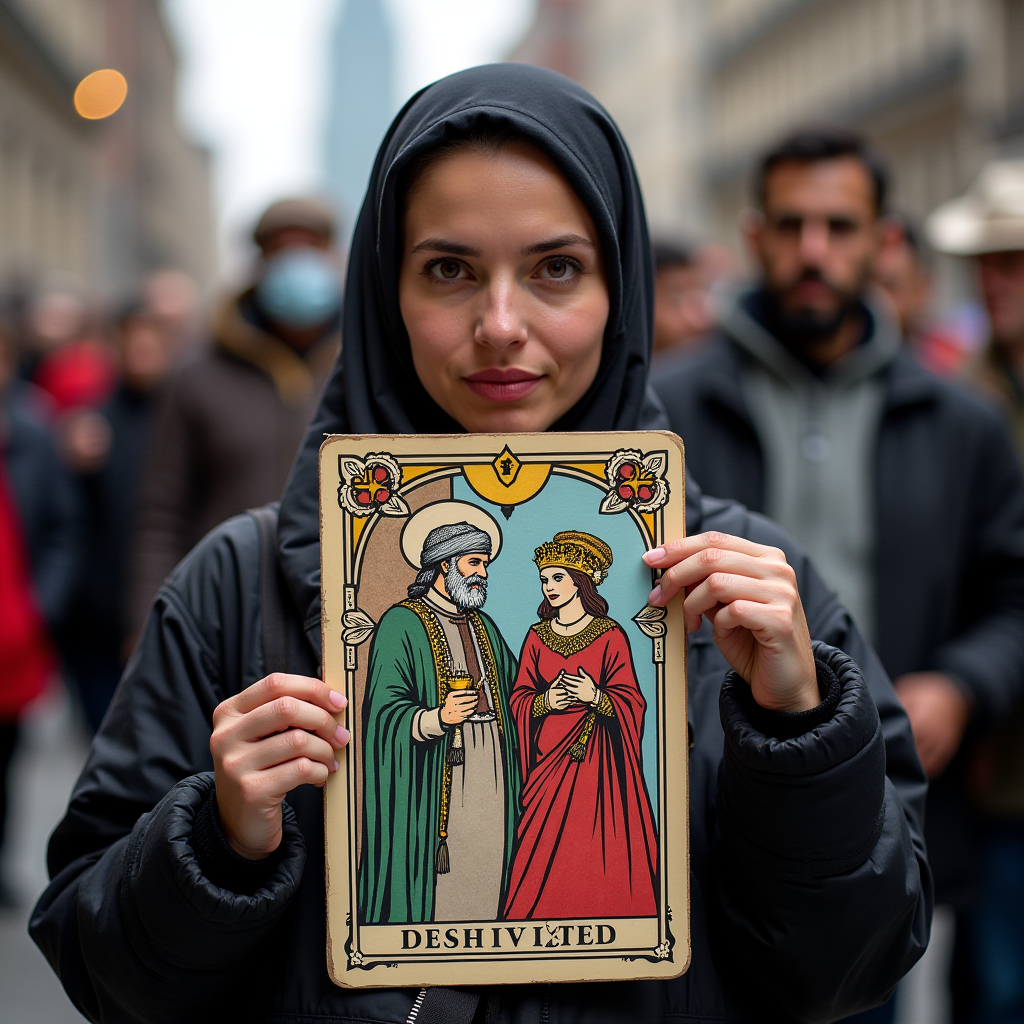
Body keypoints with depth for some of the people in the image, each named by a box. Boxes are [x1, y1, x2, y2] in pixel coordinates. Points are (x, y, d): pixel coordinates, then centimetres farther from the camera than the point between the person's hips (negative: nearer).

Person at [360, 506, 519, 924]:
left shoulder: (484, 626, 19)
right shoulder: (402, 624, -4)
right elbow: (386, 710, -13)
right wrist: (438, 718, -29)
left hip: (490, 781, 6)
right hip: (435, 786, -6)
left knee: (484, 881, 4)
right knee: (434, 886, -8)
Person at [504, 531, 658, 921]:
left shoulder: (610, 635, -3)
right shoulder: (537, 636, 8)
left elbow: (631, 702, -5)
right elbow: (519, 698, 7)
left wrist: (596, 697, -23)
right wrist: (546, 702, -13)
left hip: (596, 758, -3)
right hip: (548, 756, 3)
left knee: (596, 853, -4)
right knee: (542, 856, 1)